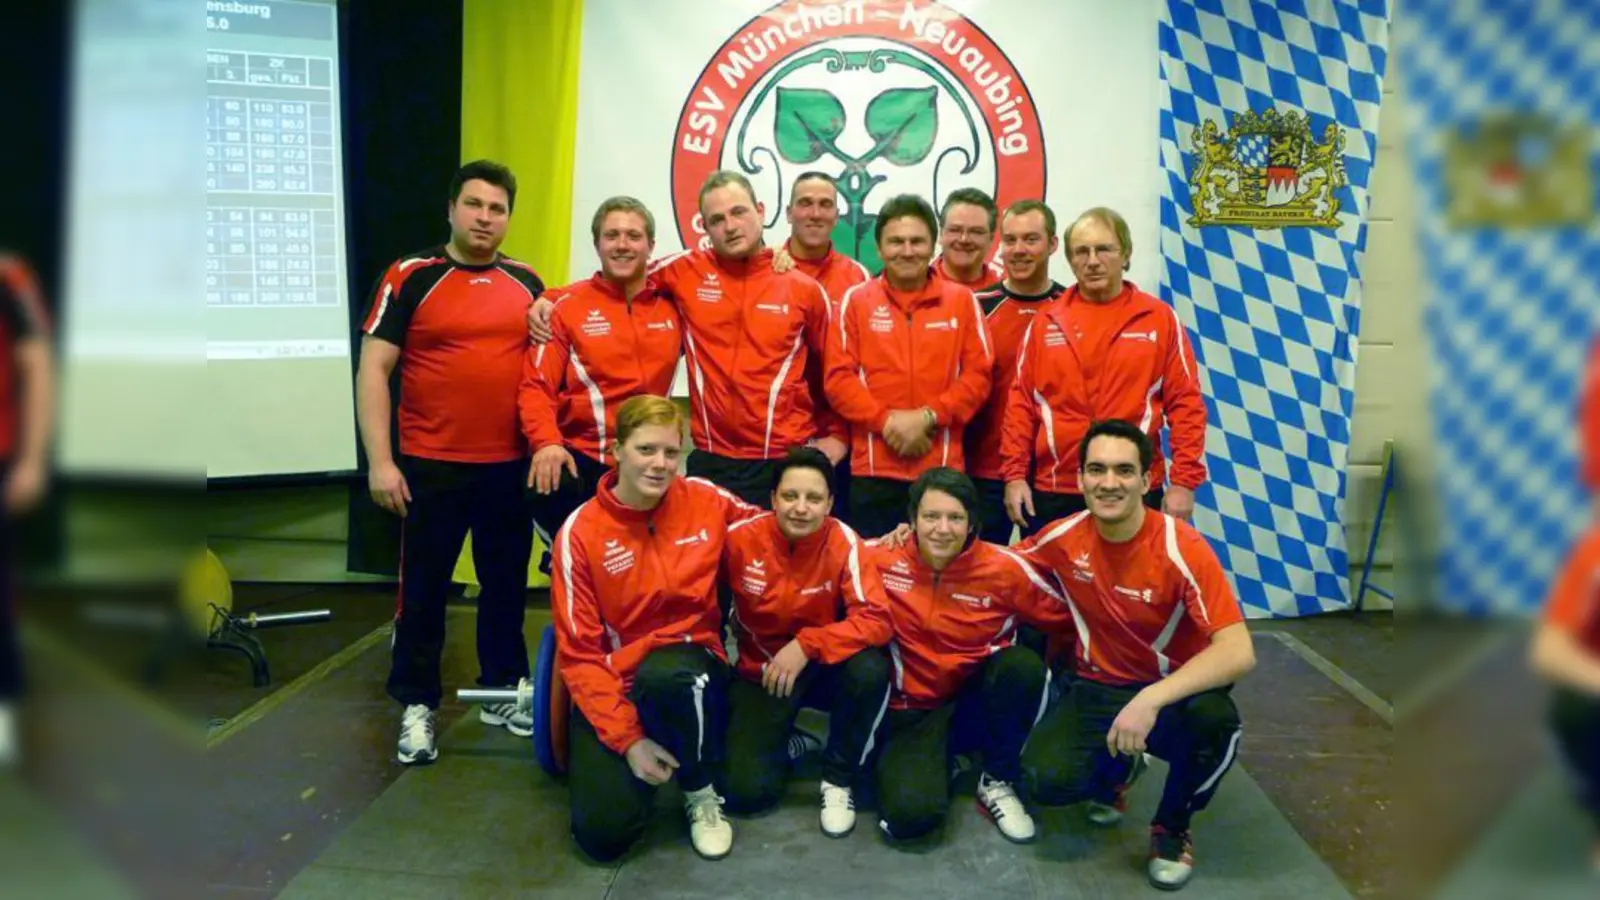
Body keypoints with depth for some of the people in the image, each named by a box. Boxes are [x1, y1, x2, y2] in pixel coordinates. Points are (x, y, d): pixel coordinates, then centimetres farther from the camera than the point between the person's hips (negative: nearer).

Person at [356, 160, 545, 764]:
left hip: (511, 464, 4)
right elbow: (373, 370, -6)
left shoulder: (527, 284, 8)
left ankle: (503, 689, 29)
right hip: (430, 466, -3)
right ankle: (417, 706, 20)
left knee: (506, 583, 14)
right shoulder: (411, 276, -4)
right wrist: (379, 461, -12)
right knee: (424, 589, 6)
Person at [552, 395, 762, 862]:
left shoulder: (706, 500, -4)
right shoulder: (580, 531, -10)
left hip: (691, 672, 1)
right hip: (613, 686, -1)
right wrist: (628, 738, -18)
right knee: (603, 833, -20)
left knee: (664, 673, -37)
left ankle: (701, 793, -7)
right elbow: (579, 652, -9)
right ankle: (636, 759, 15)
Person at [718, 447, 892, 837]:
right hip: (760, 671, 0)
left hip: (823, 666, 0)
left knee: (870, 668, -34)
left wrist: (806, 645, -32)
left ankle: (840, 777, -7)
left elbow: (876, 620, -27)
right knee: (747, 791, -17)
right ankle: (787, 744, 20)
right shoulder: (741, 538, -19)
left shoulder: (843, 542, -20)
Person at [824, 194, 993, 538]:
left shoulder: (962, 300, 7)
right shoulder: (856, 300, 5)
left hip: (943, 468, 1)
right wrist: (887, 421, -13)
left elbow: (978, 375, 1)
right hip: (873, 468, 0)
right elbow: (838, 377, -1)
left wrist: (929, 416, -12)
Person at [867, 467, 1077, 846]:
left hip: (975, 702, 1)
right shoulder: (884, 559, -13)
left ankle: (998, 782, -6)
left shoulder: (1004, 568, -14)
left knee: (1024, 665, -32)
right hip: (912, 709, -1)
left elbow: (1066, 616, -1)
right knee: (913, 814, -28)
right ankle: (916, 763, 10)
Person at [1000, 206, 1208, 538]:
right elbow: (1021, 402, 5)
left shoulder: (1160, 318, 2)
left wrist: (1184, 481, -6)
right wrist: (1014, 474, -1)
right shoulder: (1046, 323, 6)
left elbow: (1186, 404, -1)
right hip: (1052, 492, 2)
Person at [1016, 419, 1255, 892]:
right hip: (1098, 689, 2)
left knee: (1214, 718, -37)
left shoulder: (1183, 548, -23)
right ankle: (1115, 769, 15)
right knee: (1045, 782, -25)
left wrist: (1151, 699, -43)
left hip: (1171, 692, -2)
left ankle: (1172, 827, -3)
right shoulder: (1064, 537, -11)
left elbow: (1239, 652, -31)